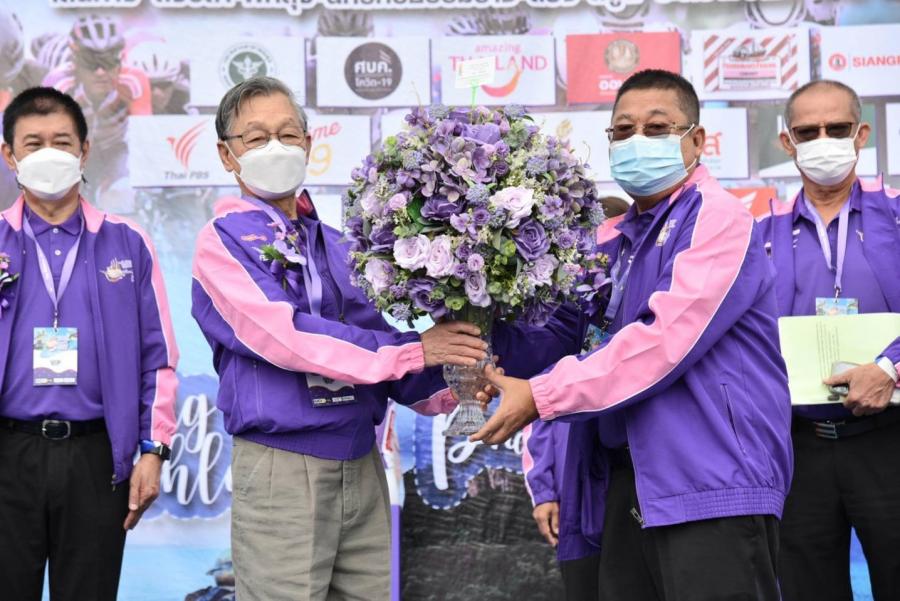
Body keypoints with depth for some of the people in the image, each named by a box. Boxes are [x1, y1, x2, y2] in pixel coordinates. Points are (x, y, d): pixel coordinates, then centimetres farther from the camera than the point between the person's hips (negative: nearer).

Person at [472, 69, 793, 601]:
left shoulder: (717, 217, -8)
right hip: (629, 484, 8)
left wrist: (540, 396, -16)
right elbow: (587, 349, 19)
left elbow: (664, 340, -20)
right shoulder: (612, 240, 17)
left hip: (713, 484, -8)